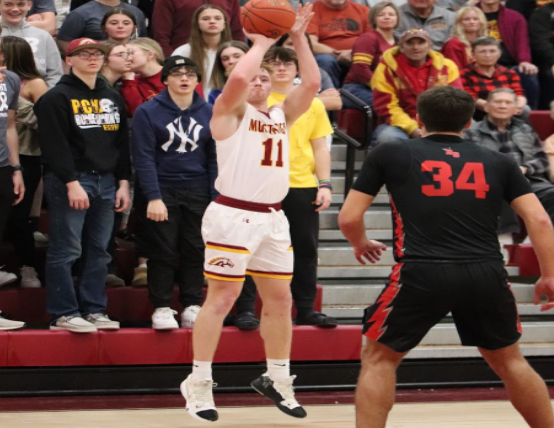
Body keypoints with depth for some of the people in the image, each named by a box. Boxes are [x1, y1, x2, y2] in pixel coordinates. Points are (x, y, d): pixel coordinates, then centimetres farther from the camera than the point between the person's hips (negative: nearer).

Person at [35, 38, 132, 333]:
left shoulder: (113, 98, 17)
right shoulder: (57, 98, -4)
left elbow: (122, 144, 18)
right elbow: (55, 145, -12)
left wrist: (123, 183, 10)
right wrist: (72, 183, -18)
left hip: (106, 181, 6)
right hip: (69, 181, -6)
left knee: (98, 250, 6)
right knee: (66, 250, -7)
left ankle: (94, 310, 12)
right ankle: (63, 314, -4)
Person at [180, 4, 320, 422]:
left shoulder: (282, 115, 16)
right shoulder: (230, 111, -1)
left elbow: (312, 83, 7)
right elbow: (237, 78, -21)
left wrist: (298, 38, 4)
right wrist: (261, 44, -6)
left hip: (273, 217, 7)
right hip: (233, 215, -6)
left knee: (280, 299, 9)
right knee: (221, 299, -5)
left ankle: (277, 379, 21)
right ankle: (199, 383, 0)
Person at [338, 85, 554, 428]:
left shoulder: (390, 154, 11)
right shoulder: (498, 162, 15)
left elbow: (349, 218, 10)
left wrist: (361, 244, 31)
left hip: (421, 273, -2)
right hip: (486, 273, 3)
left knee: (379, 358, 14)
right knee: (508, 360, 23)